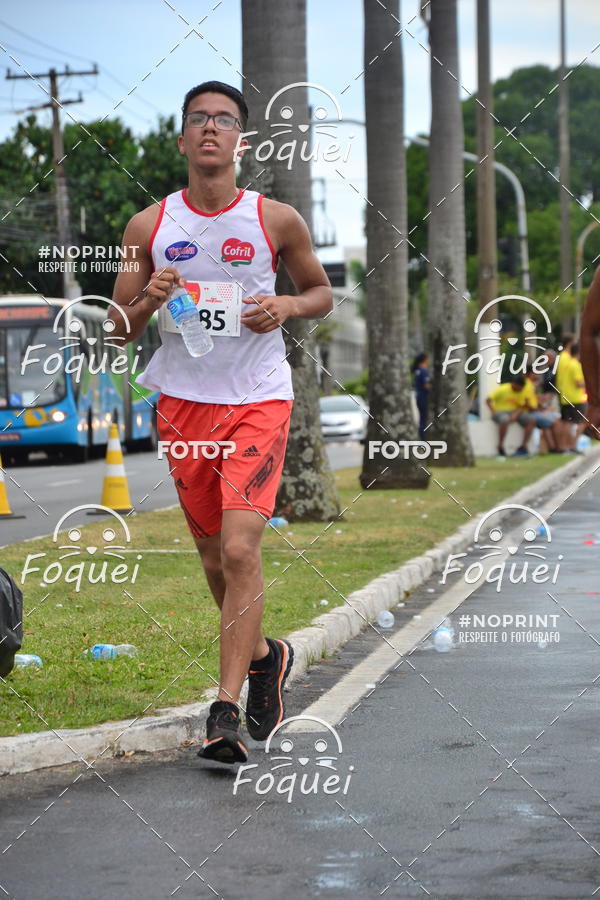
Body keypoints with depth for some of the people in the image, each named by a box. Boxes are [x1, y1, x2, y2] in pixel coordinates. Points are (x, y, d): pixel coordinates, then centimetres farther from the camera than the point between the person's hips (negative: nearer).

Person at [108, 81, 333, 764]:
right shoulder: (148, 226, 2)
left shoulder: (276, 220, -1)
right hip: (182, 401, 3)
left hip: (258, 401, -3)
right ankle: (262, 656, 39)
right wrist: (149, 301, -15)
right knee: (214, 556, 12)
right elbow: (119, 328, 7)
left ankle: (225, 711, -14)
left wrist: (284, 307, -9)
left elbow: (321, 293, 13)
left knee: (240, 548, -17)